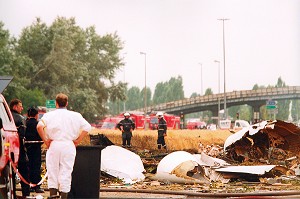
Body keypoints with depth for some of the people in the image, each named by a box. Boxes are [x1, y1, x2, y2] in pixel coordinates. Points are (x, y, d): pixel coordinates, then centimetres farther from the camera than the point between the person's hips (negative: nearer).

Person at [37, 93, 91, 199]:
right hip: (69, 146, 1)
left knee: (52, 171, 7)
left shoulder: (49, 115, 1)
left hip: (54, 145, -1)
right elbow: (87, 127, -1)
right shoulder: (75, 115, 5)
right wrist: (77, 140, 3)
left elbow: (39, 126, -15)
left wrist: (45, 140, -6)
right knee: (66, 172, 5)